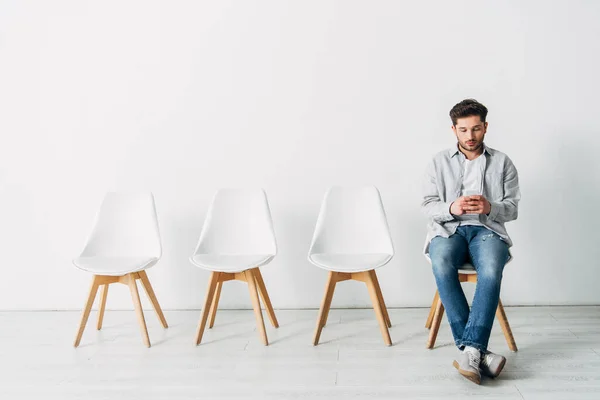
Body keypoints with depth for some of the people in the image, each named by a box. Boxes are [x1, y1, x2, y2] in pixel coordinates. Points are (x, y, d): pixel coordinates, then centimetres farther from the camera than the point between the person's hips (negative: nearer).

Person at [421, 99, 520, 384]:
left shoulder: (502, 163, 13)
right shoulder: (439, 162, 12)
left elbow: (512, 209, 9)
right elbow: (428, 206, 6)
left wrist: (490, 207, -14)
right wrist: (452, 208, -16)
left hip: (488, 230, 0)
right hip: (448, 229, 0)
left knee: (491, 271, -36)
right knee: (441, 266, -35)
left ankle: (469, 350, -35)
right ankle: (478, 351, -31)